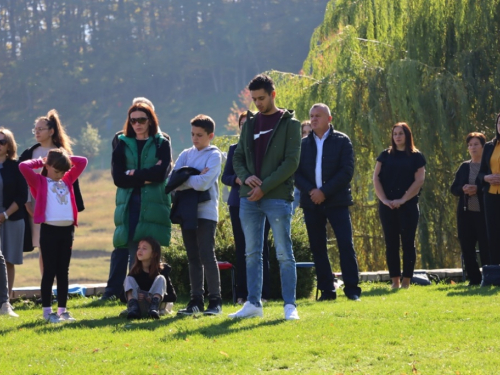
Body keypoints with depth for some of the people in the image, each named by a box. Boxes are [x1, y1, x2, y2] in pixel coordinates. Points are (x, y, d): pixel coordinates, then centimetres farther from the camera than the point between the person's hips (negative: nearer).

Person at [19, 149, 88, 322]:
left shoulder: (67, 181, 15)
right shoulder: (40, 181, 2)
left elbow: (82, 162, 18)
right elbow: (23, 166, -12)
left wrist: (63, 157, 12)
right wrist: (40, 162, 3)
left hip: (67, 230, 5)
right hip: (49, 230, -5)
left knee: (63, 271, 9)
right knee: (49, 271, -2)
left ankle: (62, 310, 13)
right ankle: (47, 311, 2)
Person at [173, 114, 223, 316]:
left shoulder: (214, 155, -2)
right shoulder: (186, 154, 12)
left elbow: (203, 183, -15)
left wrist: (184, 179, -4)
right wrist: (195, 179, -12)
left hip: (206, 211, -5)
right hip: (187, 211, 5)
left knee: (206, 255, -9)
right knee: (193, 258, 8)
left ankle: (215, 301, -5)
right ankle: (196, 301, 12)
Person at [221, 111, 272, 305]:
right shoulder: (234, 149, 14)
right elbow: (225, 176, 11)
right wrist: (237, 179, -11)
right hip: (238, 203, 3)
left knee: (260, 248, -3)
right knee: (241, 248, 3)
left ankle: (262, 292, 1)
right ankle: (242, 294, 6)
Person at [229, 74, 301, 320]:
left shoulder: (289, 124, -1)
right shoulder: (250, 124, 14)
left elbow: (291, 162, -9)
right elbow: (237, 158, 16)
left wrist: (264, 187, -14)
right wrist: (246, 177, -6)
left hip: (277, 198, -5)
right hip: (249, 198, 5)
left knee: (284, 254, -4)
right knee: (252, 254, 7)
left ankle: (290, 305, -2)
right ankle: (253, 304, 12)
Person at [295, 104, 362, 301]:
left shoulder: (342, 141, 2)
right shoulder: (303, 144, 11)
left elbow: (347, 171, -6)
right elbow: (296, 172, 5)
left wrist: (324, 192, -14)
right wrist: (310, 190, -13)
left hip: (337, 201, -3)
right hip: (311, 202, 3)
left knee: (346, 244, -9)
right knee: (317, 247, 3)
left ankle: (352, 288, -6)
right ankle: (327, 290, 8)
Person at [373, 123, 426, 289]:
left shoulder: (416, 157, 5)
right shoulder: (385, 155, 10)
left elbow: (419, 180, -4)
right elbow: (376, 178, 5)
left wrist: (402, 200, -13)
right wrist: (384, 200, -8)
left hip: (408, 205, -2)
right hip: (387, 205, 2)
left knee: (408, 242, -2)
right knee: (391, 243, 2)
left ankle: (406, 281, 1)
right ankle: (395, 281, 5)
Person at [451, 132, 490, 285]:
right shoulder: (464, 167, 15)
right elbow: (453, 188, 13)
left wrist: (478, 189, -20)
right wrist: (463, 189, -8)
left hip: (483, 213, -6)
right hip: (465, 212, 6)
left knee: (486, 249, -7)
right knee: (467, 248, 4)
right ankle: (474, 280, 11)